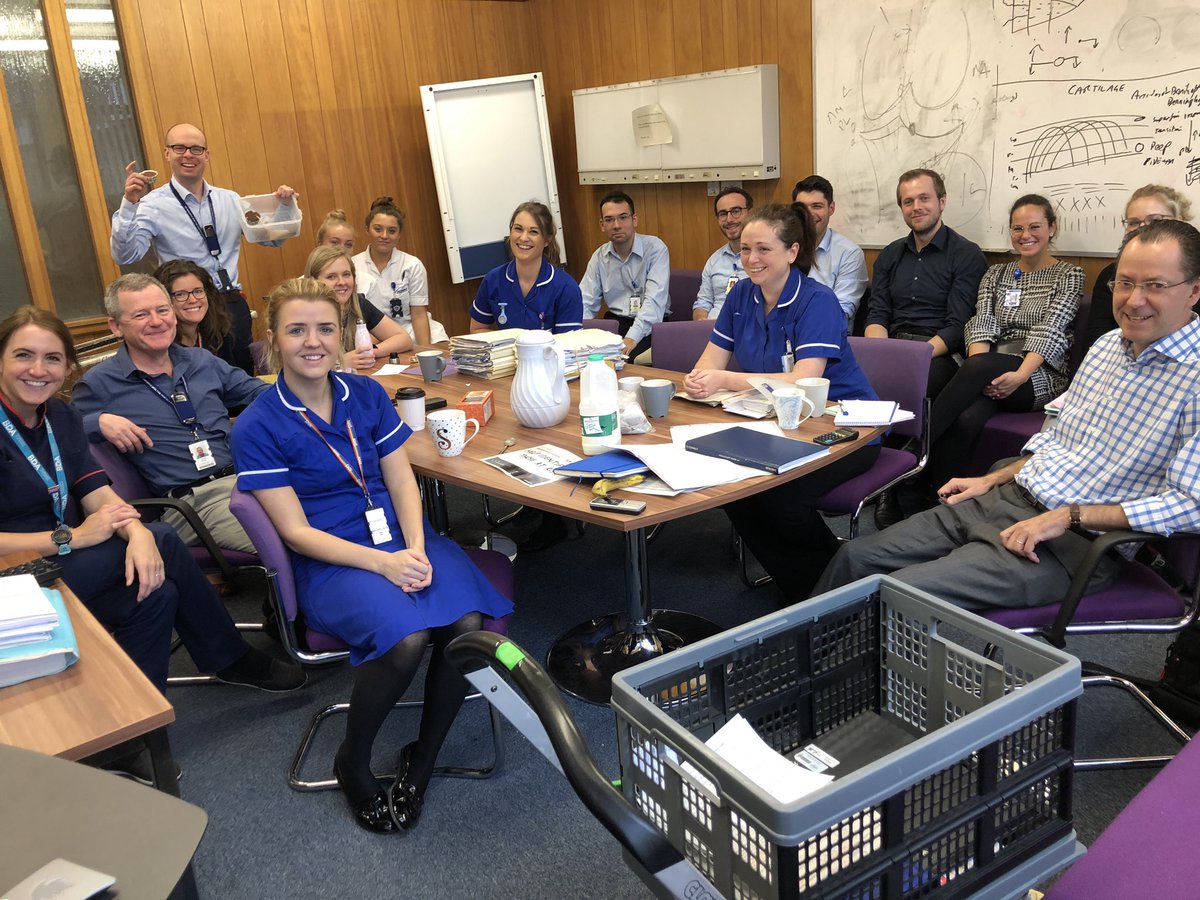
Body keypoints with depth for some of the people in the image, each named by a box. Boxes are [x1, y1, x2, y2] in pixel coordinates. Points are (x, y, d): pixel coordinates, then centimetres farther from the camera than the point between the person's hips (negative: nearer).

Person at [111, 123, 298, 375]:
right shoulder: (153, 205, -6)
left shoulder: (230, 200, 9)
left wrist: (286, 206, -2)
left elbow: (272, 238, 15)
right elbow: (125, 256, -16)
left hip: (235, 306, 4)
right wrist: (129, 204, -27)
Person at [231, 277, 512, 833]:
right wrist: (383, 563, -20)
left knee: (467, 622, -26)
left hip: (402, 538, 4)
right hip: (330, 559, -4)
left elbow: (401, 480, 7)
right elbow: (296, 531, -8)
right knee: (406, 637, -32)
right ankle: (352, 763, -1)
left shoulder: (367, 394, 9)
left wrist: (416, 548, -13)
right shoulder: (257, 427, -5)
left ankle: (422, 760, -1)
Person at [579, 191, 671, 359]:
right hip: (615, 322, 4)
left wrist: (631, 339, -32)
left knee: (631, 357, -33)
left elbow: (654, 300, -19)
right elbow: (585, 303, 4)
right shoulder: (599, 257, 7)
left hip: (650, 325, -3)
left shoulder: (655, 249, -8)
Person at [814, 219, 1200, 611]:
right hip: (1005, 499, 8)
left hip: (1072, 542, -8)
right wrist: (991, 480, 11)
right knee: (855, 556, 2)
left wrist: (1068, 517, -22)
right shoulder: (1107, 345, 11)